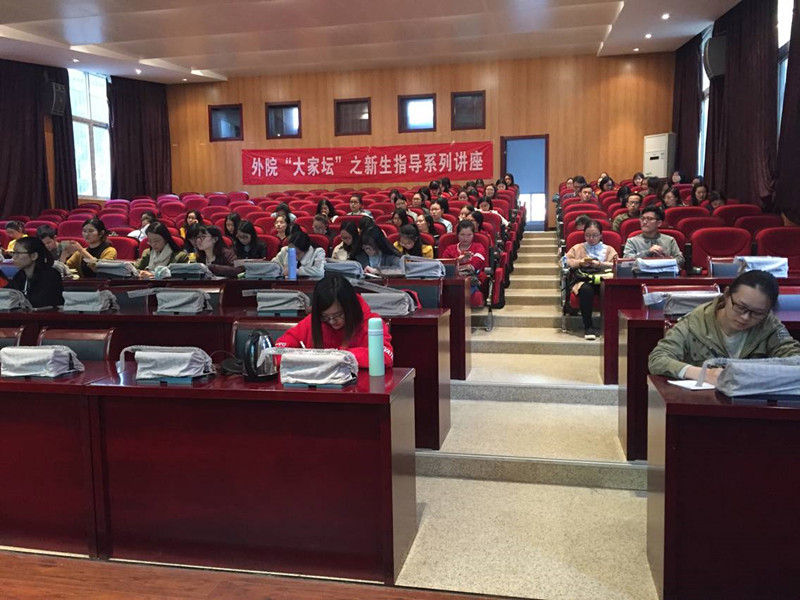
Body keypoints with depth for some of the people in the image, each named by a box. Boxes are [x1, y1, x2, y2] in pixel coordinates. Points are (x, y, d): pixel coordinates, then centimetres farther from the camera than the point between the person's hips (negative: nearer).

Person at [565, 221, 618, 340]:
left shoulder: (608, 249, 24)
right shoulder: (577, 248, 26)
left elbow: (615, 265, 6)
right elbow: (565, 262, 11)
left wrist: (599, 264, -8)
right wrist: (580, 262, -3)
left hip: (603, 280, 0)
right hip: (584, 280, 0)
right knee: (586, 289, -39)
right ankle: (588, 327, -31)